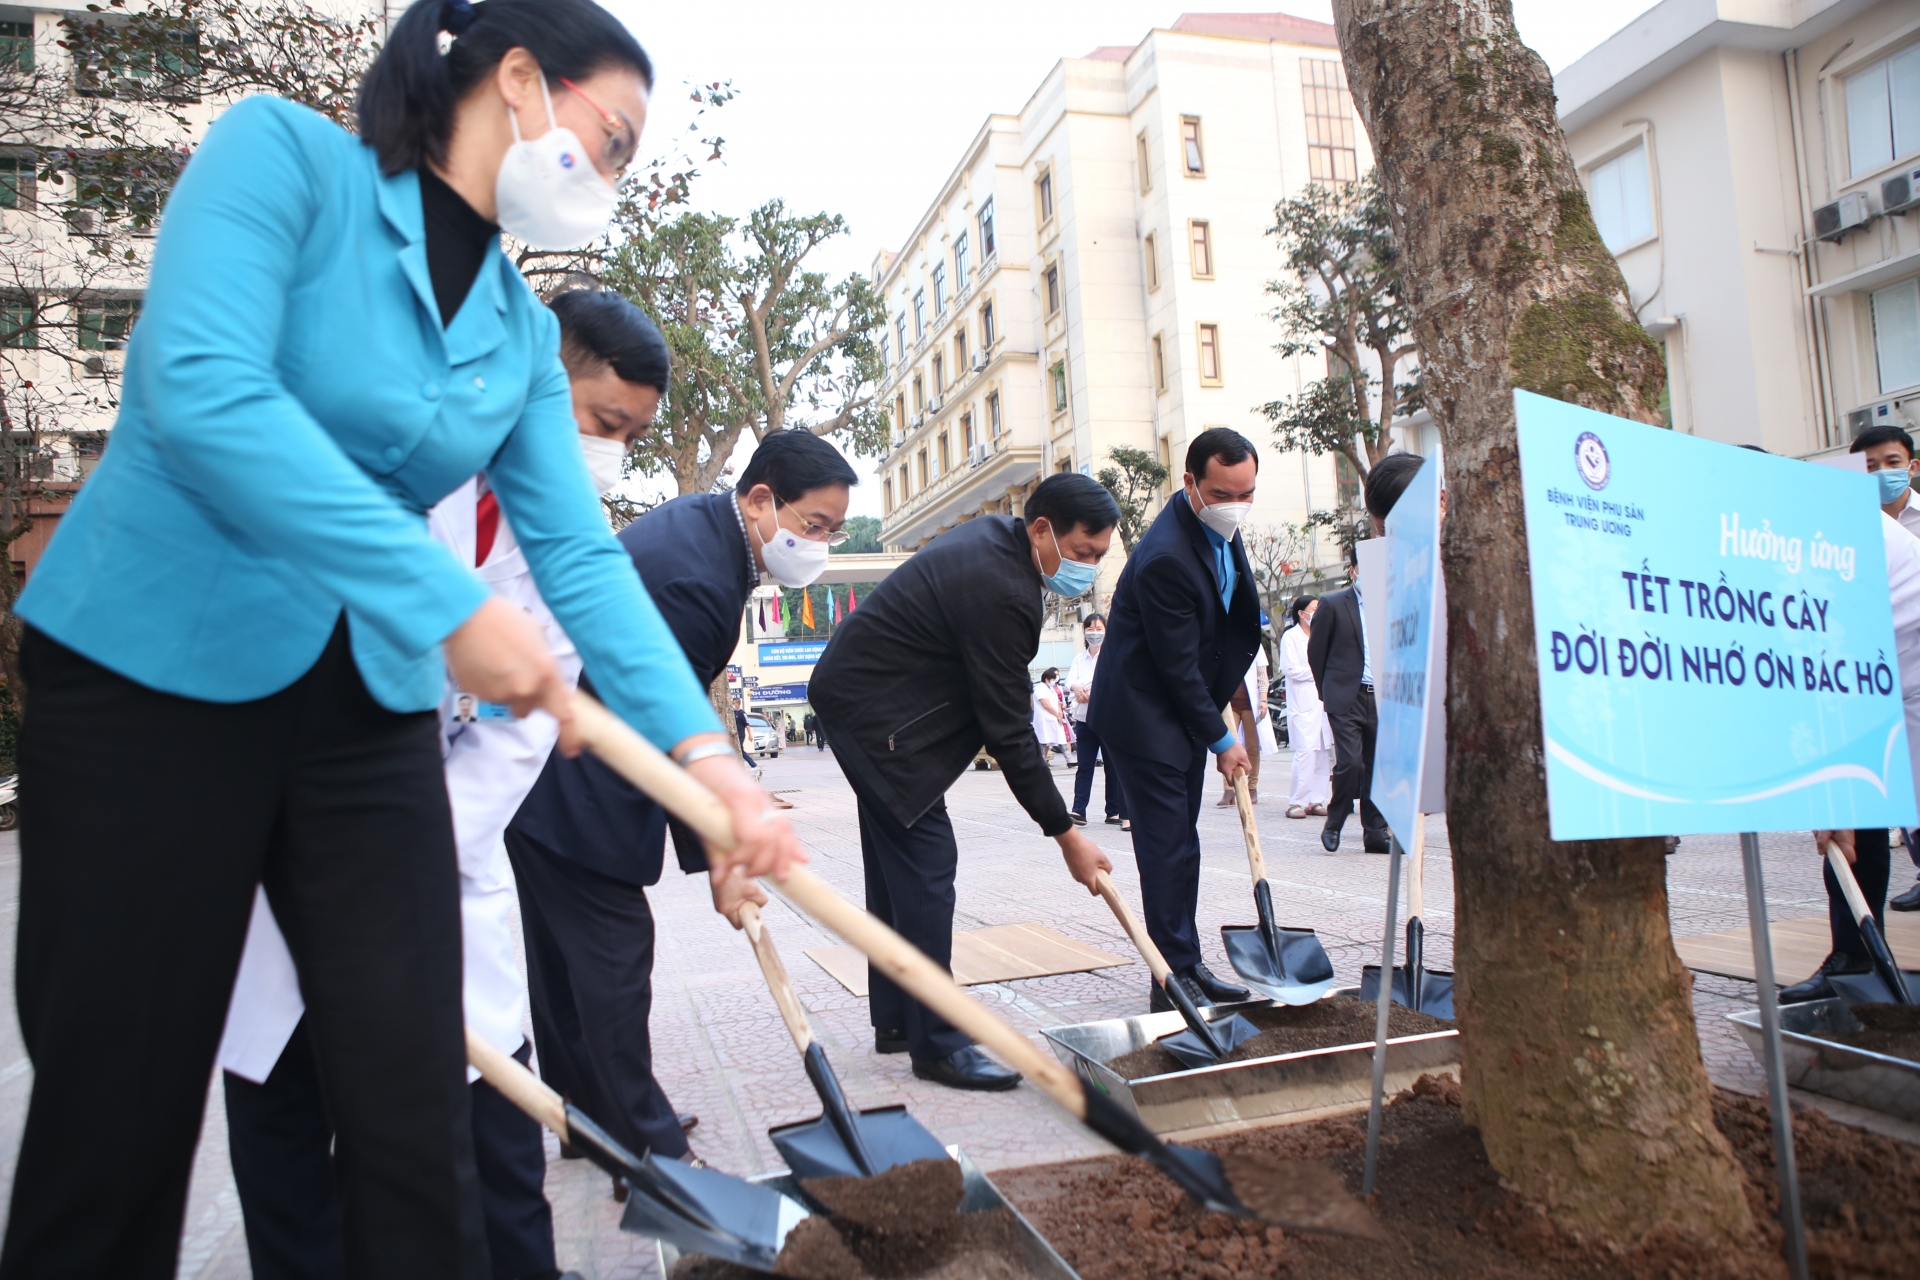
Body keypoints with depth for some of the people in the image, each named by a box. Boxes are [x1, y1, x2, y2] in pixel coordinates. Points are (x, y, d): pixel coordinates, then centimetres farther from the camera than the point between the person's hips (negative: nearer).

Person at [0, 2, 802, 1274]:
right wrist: (450, 603, -29)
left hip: (369, 708, 5)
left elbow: (581, 556, 0)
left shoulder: (525, 331, 7)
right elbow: (201, 391, -23)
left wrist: (704, 750, -12)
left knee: (416, 1112, 5)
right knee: (117, 1111, 7)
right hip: (152, 669, -4)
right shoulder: (284, 150, -7)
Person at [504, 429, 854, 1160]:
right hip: (572, 790, -11)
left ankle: (583, 1112, 32)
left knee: (564, 951, 18)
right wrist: (714, 861, -14)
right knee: (613, 955, -3)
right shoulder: (694, 575, -27)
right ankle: (647, 1144, 8)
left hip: (549, 771, 11)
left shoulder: (701, 523, 5)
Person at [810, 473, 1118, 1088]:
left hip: (859, 694, 11)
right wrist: (1066, 835, -18)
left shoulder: (993, 536, 4)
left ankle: (894, 1021, 24)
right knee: (926, 863, -10)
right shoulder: (1000, 591, -26)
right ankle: (935, 1042, -2)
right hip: (875, 711, -11)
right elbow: (1008, 731, -24)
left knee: (897, 864, 14)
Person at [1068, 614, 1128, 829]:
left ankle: (1115, 812, 7)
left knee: (1113, 767, 1)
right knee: (1084, 766, 2)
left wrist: (1086, 690, -27)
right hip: (1084, 718, 4)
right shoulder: (1079, 657, 14)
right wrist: (1076, 687, -25)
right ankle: (1078, 811, 0)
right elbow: (1070, 678, -1)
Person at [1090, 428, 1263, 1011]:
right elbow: (1177, 666, -22)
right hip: (1144, 714, -9)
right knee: (1169, 846, -7)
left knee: (1179, 843, 13)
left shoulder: (1218, 526, 1)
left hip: (1186, 708, 9)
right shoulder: (1164, 557, -28)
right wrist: (1222, 740, -13)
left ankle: (1185, 964, 22)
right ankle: (1175, 975, 3)